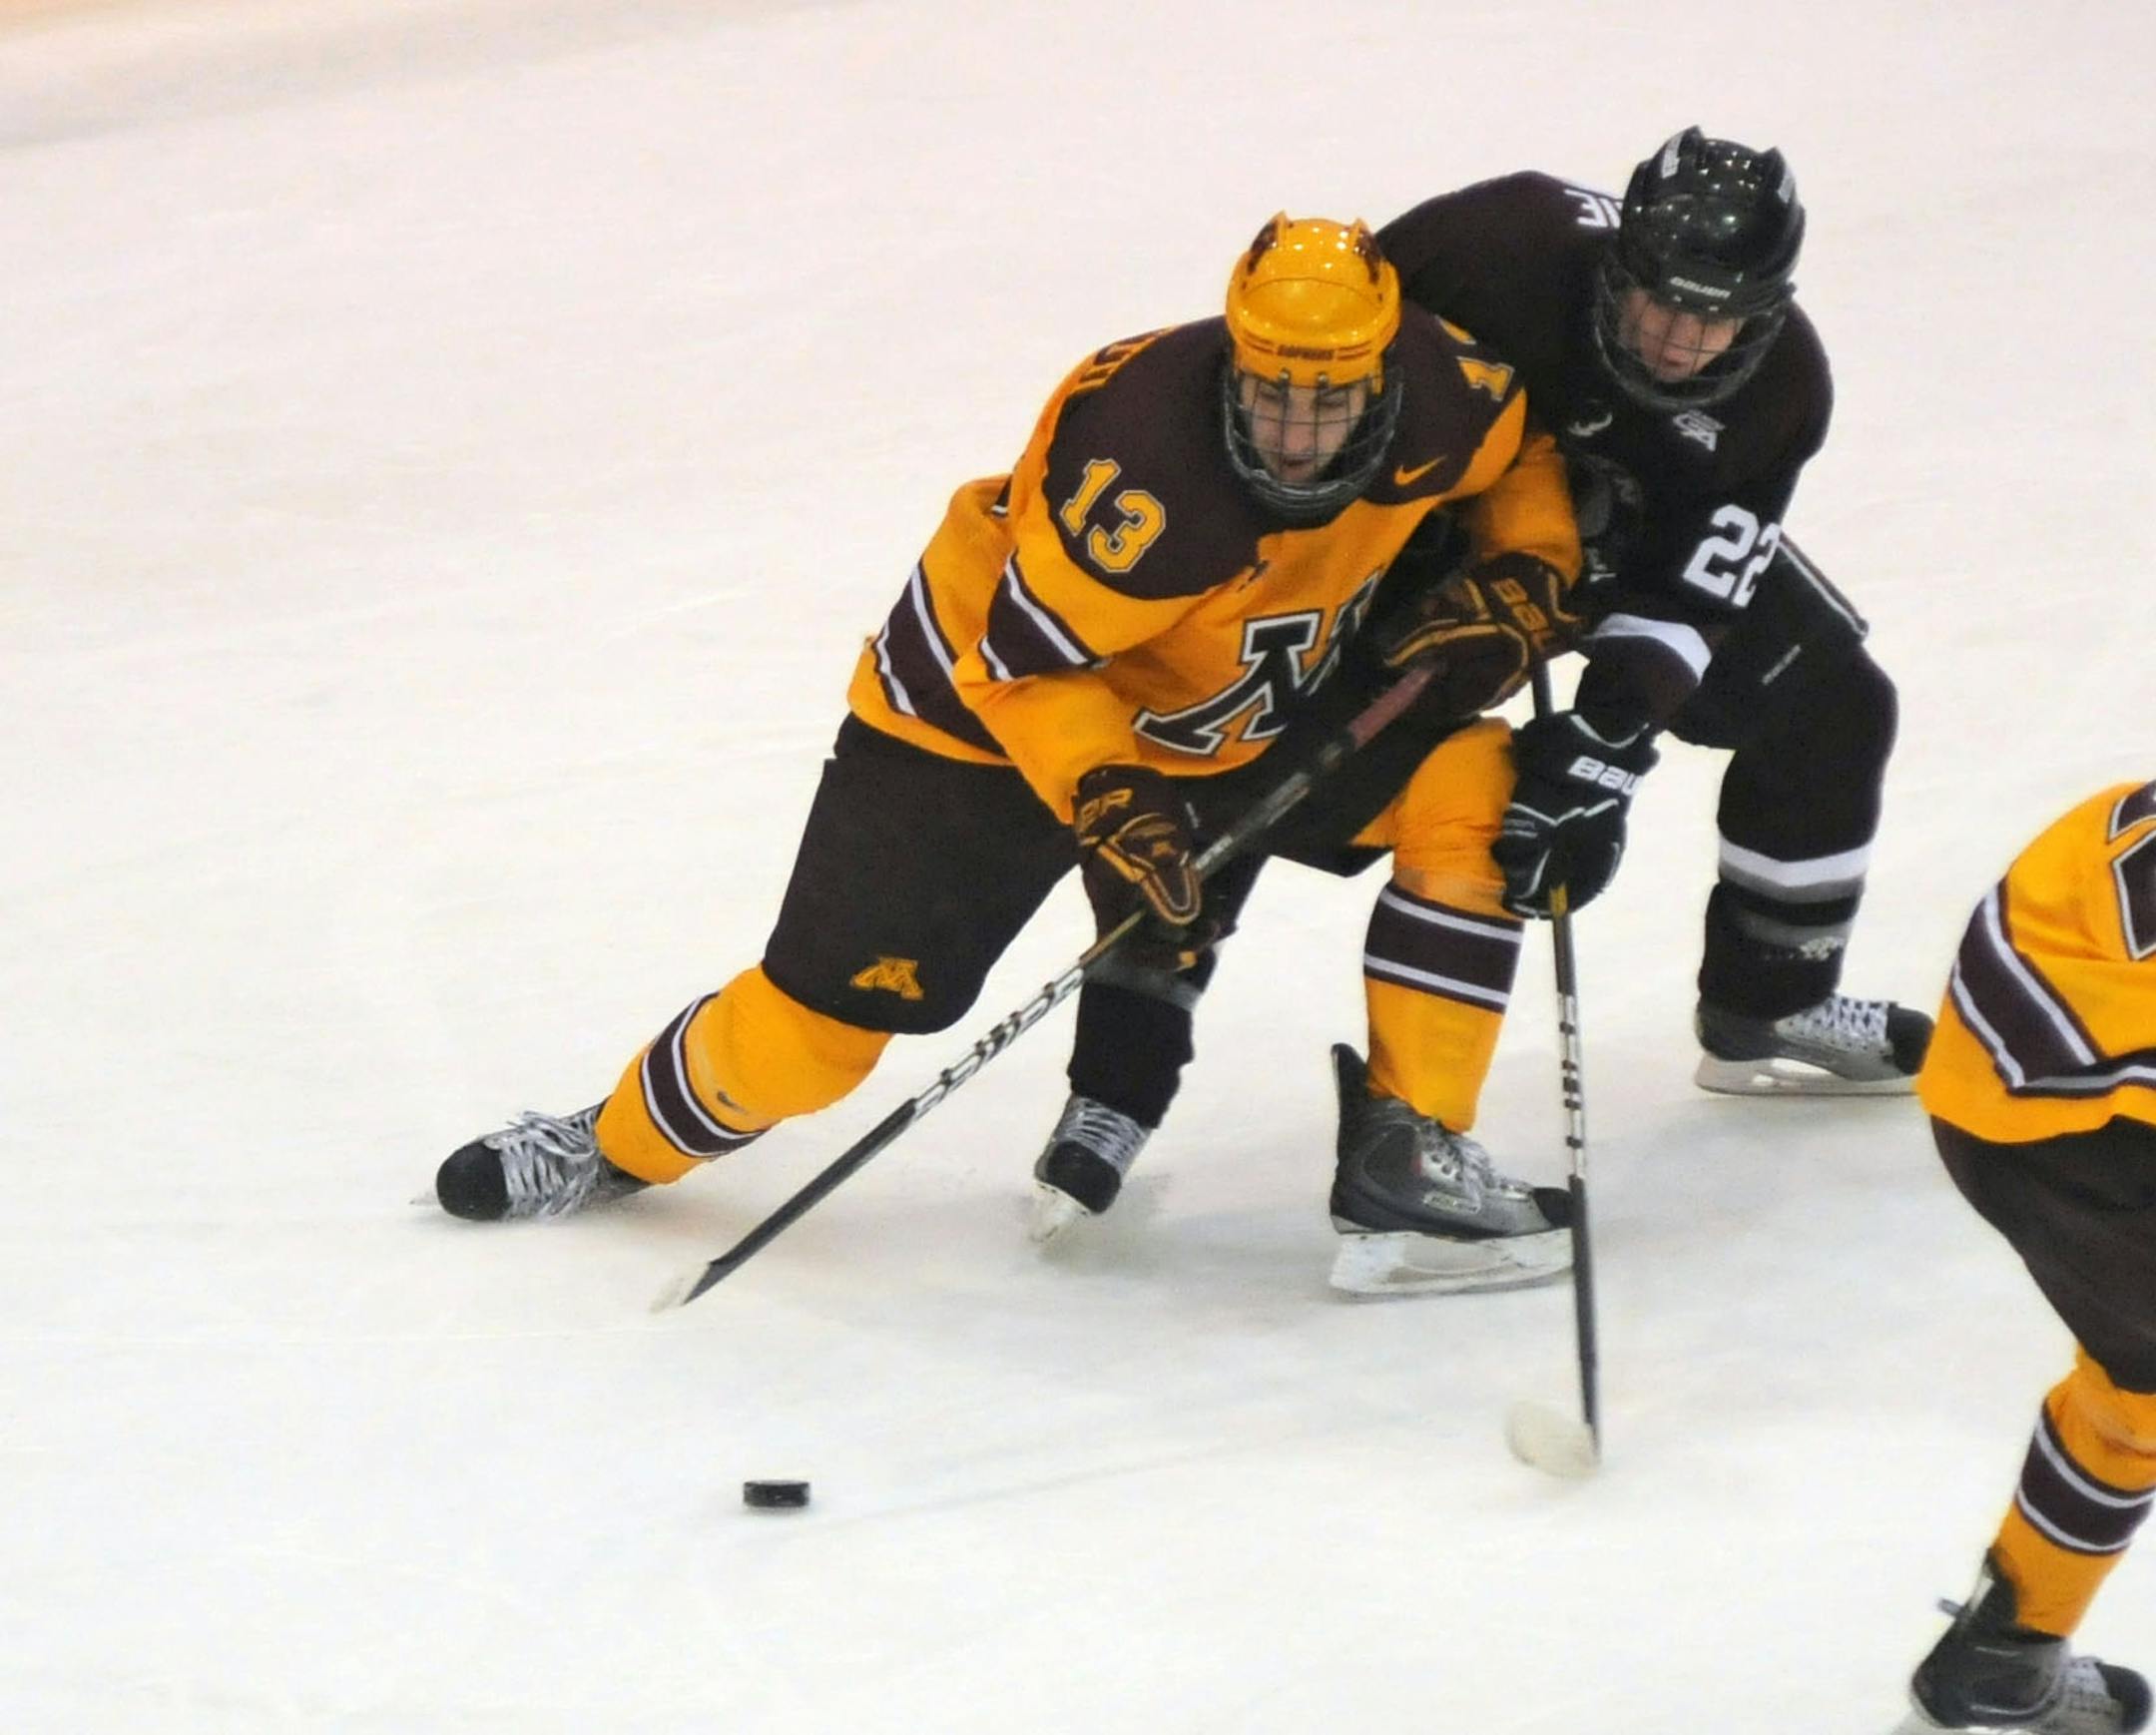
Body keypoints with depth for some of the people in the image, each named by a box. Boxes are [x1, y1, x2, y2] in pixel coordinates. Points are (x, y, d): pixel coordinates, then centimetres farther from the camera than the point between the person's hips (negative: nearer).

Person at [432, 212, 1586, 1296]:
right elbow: (1022, 657, -28)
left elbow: (1535, 447, 2)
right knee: (823, 1017, -4)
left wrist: (1523, 571, -14)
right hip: (1003, 699, -5)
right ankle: (625, 1141, 28)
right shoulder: (1140, 467, -39)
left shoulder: (1446, 404, -23)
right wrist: (1109, 806, -38)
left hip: (1270, 700, 5)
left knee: (1467, 785, -16)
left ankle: (1406, 1148, -6)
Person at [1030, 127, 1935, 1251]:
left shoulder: (1775, 388, -25)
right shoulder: (1507, 244, -37)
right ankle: (1117, 1091, -11)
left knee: (1830, 703, 1)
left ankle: (1769, 1006, 22)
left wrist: (1604, 743, -40)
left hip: (1619, 525, 4)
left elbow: (1679, 599, -26)